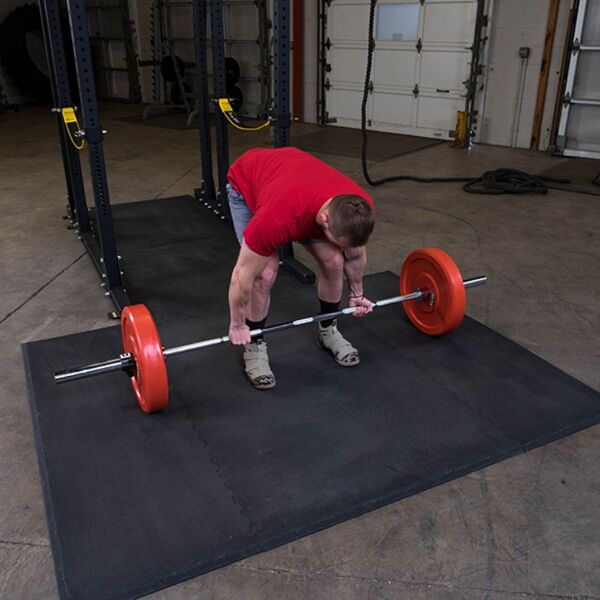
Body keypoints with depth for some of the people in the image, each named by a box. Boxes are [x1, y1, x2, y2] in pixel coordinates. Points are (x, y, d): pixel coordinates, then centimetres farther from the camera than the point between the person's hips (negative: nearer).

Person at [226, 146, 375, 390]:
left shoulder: (360, 209, -31)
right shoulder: (277, 219, -46)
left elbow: (356, 254, -6)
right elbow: (243, 275, -30)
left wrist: (357, 294, 8)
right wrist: (237, 325, -17)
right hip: (245, 183, -4)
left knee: (333, 261, -7)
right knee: (266, 272, -20)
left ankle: (328, 330, 16)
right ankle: (254, 346, 3)